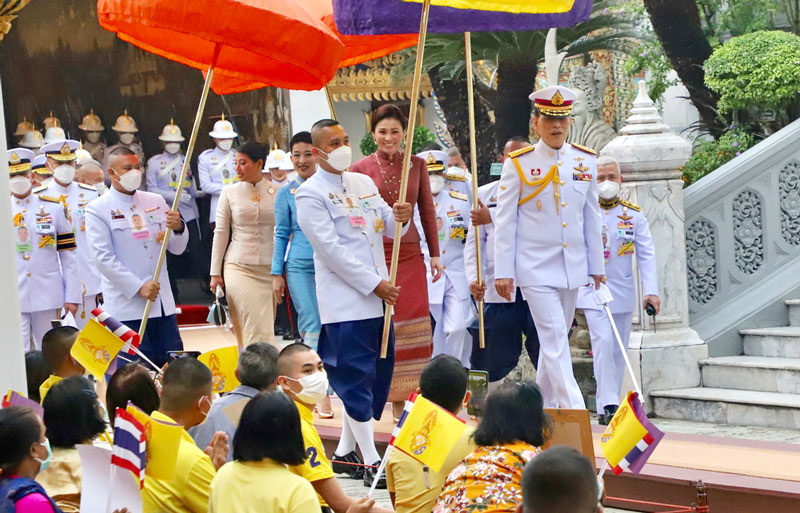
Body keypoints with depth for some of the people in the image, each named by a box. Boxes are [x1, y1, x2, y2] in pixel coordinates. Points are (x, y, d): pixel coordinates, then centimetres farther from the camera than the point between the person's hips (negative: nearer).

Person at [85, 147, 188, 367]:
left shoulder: (156, 202, 14)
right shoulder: (98, 209, -2)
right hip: (126, 306, -5)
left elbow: (177, 249, 14)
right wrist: (138, 287, -17)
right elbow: (103, 257, -9)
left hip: (162, 303, 5)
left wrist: (178, 228, -9)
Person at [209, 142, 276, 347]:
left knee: (266, 328, 2)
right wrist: (215, 273, 4)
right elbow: (220, 233, 6)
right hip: (239, 267, -1)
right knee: (257, 331, -12)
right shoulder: (230, 192, 4)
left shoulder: (276, 192, 3)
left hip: (269, 268, 1)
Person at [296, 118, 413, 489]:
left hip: (377, 296, 8)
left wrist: (401, 217, -8)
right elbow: (331, 249, -13)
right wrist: (374, 284, -15)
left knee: (378, 372, 10)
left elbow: (388, 227, 17)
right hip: (344, 301, -7)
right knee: (356, 378, -5)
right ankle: (372, 463, -1)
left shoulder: (363, 183, 15)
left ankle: (345, 452, 23)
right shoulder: (310, 194, -7)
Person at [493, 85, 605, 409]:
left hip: (572, 267, 4)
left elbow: (592, 217, 12)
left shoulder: (586, 161, 6)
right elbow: (505, 221, -4)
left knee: (557, 337, 13)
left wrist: (596, 265, 13)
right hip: (535, 268, -4)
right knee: (554, 339, -11)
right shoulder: (518, 164, -5)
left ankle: (545, 406, 26)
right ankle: (573, 413, -15)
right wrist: (503, 272, -7)